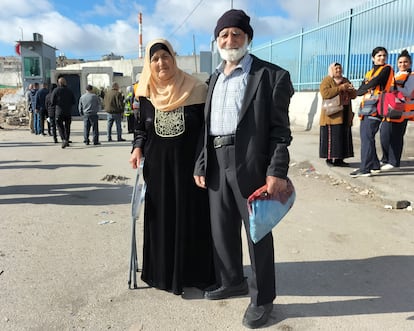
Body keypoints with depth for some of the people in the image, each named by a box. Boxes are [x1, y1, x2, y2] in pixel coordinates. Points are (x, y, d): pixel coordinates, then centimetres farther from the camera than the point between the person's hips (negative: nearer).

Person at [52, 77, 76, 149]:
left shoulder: (56, 91, -4)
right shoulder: (69, 90, 3)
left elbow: (52, 102, -5)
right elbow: (74, 102, 3)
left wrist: (57, 104, 15)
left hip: (59, 112, -3)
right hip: (68, 112, 3)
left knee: (60, 127, 3)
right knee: (67, 127, 13)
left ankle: (64, 140, -14)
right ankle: (67, 141, 17)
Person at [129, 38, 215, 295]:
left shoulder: (195, 89, -6)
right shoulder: (147, 94, 5)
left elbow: (208, 128, -4)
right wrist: (138, 148, -4)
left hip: (189, 165, -3)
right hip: (157, 166, 3)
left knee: (191, 217, 5)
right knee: (160, 218, 9)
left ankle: (191, 272, 21)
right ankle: (162, 271, 25)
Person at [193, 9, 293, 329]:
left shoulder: (271, 75, -4)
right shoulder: (215, 78, 17)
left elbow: (280, 129, -9)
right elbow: (207, 126, 16)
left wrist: (277, 171, -17)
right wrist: (201, 164, 11)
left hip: (251, 163, -6)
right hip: (218, 163, 6)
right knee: (221, 228, 16)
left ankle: (262, 298, 23)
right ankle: (231, 281, 38)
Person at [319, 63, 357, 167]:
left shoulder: (345, 80, 21)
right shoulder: (326, 81, 0)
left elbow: (354, 95, 18)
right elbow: (325, 93, -18)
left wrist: (351, 90, -4)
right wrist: (340, 88, -18)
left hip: (345, 115, 7)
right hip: (332, 115, -7)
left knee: (344, 137, 4)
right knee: (332, 137, -10)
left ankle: (339, 159, 9)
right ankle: (329, 159, -4)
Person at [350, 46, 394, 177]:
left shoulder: (387, 69, 3)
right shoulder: (369, 73, 23)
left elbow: (376, 81, -13)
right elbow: (359, 91, 12)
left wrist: (366, 87, 5)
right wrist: (367, 90, -7)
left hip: (375, 108, -7)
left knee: (367, 137, -14)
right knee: (365, 136, 8)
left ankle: (365, 169, -13)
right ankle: (374, 165, 19)